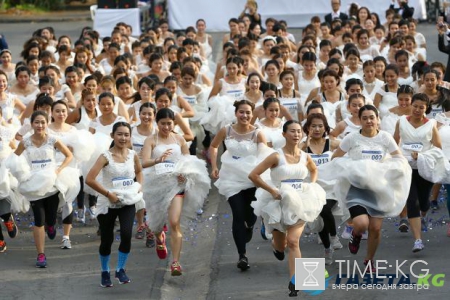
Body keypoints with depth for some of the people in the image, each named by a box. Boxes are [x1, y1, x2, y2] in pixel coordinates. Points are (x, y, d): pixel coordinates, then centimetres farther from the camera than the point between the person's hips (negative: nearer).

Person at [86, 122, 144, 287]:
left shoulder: (133, 155, 0)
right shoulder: (106, 157, -14)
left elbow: (139, 171, 22)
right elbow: (89, 179, -22)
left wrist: (139, 186, 4)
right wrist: (108, 194, -19)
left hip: (128, 202, 2)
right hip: (108, 204, -2)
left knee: (126, 234, -17)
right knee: (106, 240, 7)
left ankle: (120, 269, 3)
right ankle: (105, 272, 30)